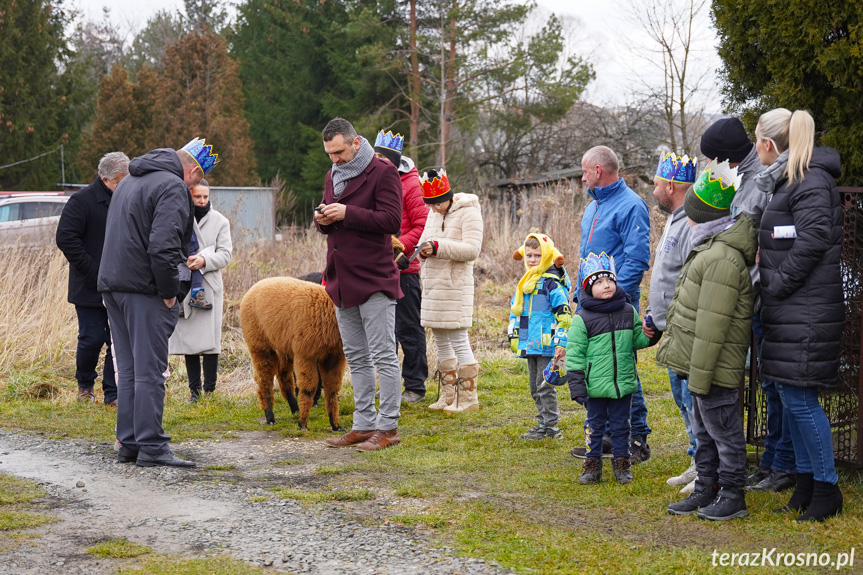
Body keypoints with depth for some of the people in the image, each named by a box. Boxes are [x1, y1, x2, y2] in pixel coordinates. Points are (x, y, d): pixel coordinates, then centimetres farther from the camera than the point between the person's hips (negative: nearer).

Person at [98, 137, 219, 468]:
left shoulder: (129, 182, 20)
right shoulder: (173, 187, -11)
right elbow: (163, 245, -23)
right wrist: (169, 291, -13)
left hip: (113, 285, 9)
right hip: (144, 290, -9)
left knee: (128, 371, 13)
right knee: (150, 372, -6)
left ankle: (128, 444, 14)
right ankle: (151, 447, -6)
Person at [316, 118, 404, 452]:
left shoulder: (382, 173, -8)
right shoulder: (332, 176, 16)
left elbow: (392, 220, -17)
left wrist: (347, 213, -21)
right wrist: (323, 221, -1)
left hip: (374, 280, -8)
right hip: (342, 282, 8)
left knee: (384, 357, -4)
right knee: (356, 359, 13)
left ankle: (387, 427, -1)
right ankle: (364, 425, 19)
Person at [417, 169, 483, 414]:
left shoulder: (468, 212, -9)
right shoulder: (434, 214, 15)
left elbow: (472, 249, -17)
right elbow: (427, 238, 23)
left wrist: (438, 247, -24)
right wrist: (424, 249, 0)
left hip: (454, 284, -8)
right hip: (433, 283, 8)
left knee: (458, 340, -7)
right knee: (440, 340, 11)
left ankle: (468, 397, -2)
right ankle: (449, 396, 20)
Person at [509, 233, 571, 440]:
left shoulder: (553, 282, -11)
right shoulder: (526, 282, 15)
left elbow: (564, 314, -15)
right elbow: (515, 310, 26)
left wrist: (561, 343, -19)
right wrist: (514, 335, 21)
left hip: (546, 345, -9)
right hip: (530, 344, 9)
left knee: (545, 384, -6)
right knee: (535, 386, 13)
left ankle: (551, 426, -1)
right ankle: (543, 422, 21)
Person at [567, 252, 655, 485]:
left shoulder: (628, 311, 5)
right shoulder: (583, 318, -6)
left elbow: (638, 341, 15)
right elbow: (574, 354, -5)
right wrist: (577, 386, -9)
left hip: (623, 383, 3)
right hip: (596, 385, -3)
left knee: (620, 425, 11)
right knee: (595, 425, 8)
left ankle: (621, 464, 22)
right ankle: (592, 466, 18)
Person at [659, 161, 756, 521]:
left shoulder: (721, 259, -23)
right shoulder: (711, 250, 12)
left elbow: (712, 325, -24)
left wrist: (699, 375, -23)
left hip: (716, 368, -11)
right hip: (702, 366, 11)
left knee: (723, 430, 0)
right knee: (704, 431, 18)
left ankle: (732, 497, 9)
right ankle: (706, 490, 28)